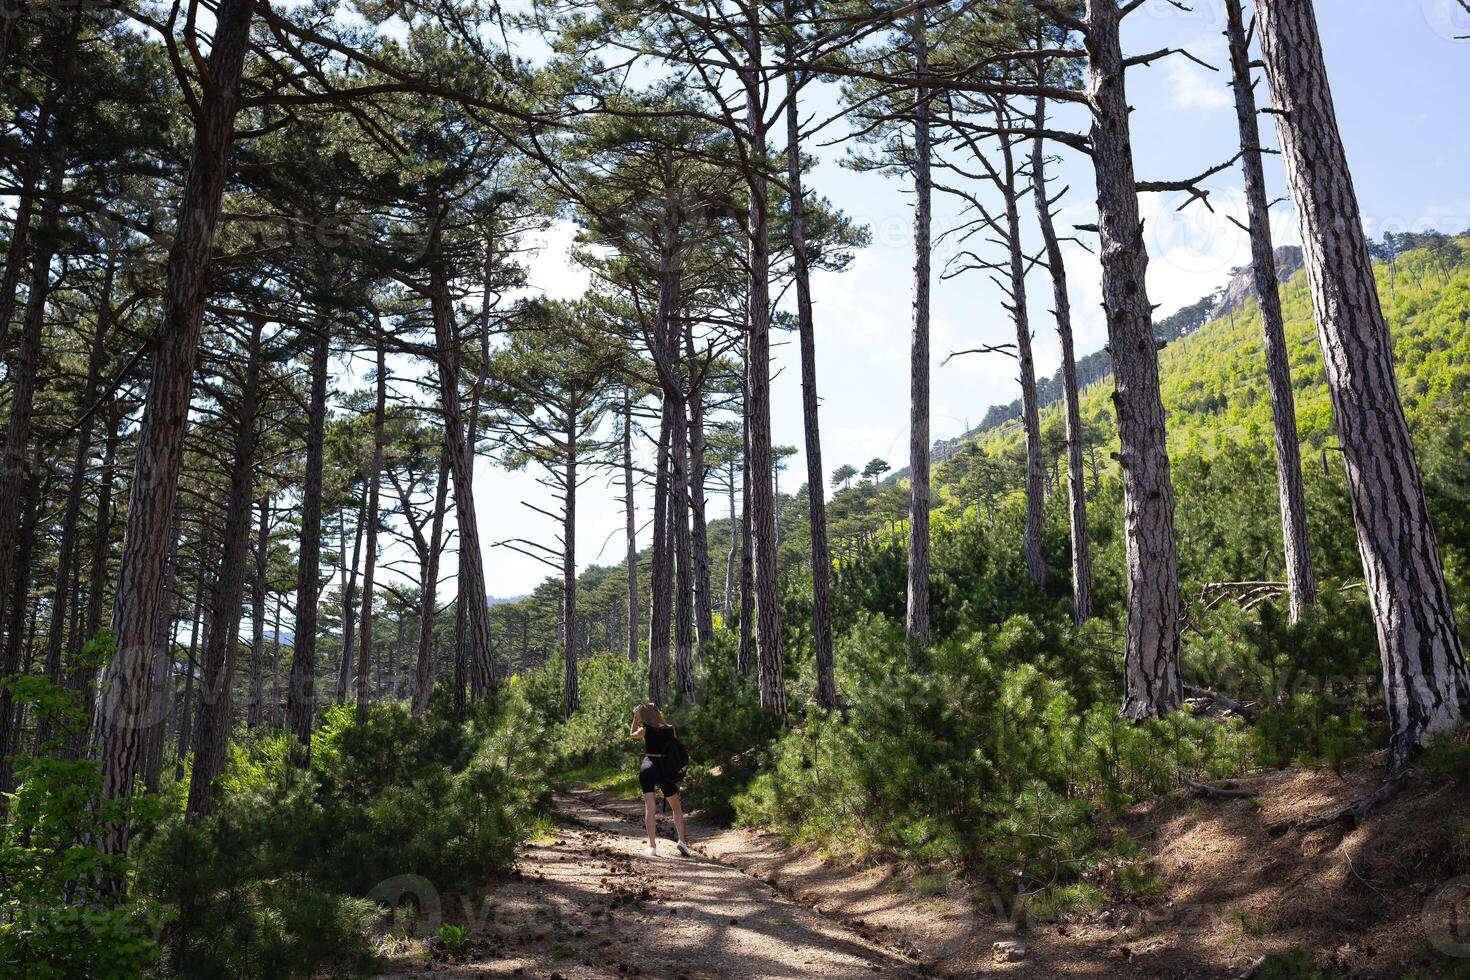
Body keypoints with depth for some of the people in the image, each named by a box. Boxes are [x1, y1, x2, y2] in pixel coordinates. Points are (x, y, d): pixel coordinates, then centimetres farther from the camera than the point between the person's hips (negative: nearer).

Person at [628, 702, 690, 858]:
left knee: (649, 808, -2)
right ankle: (681, 840, -2)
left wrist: (635, 718, 16)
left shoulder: (645, 730, -1)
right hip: (664, 768, 1)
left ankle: (652, 847, -7)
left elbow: (631, 734, 19)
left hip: (647, 767, -1)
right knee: (676, 806, 13)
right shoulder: (670, 729, 3)